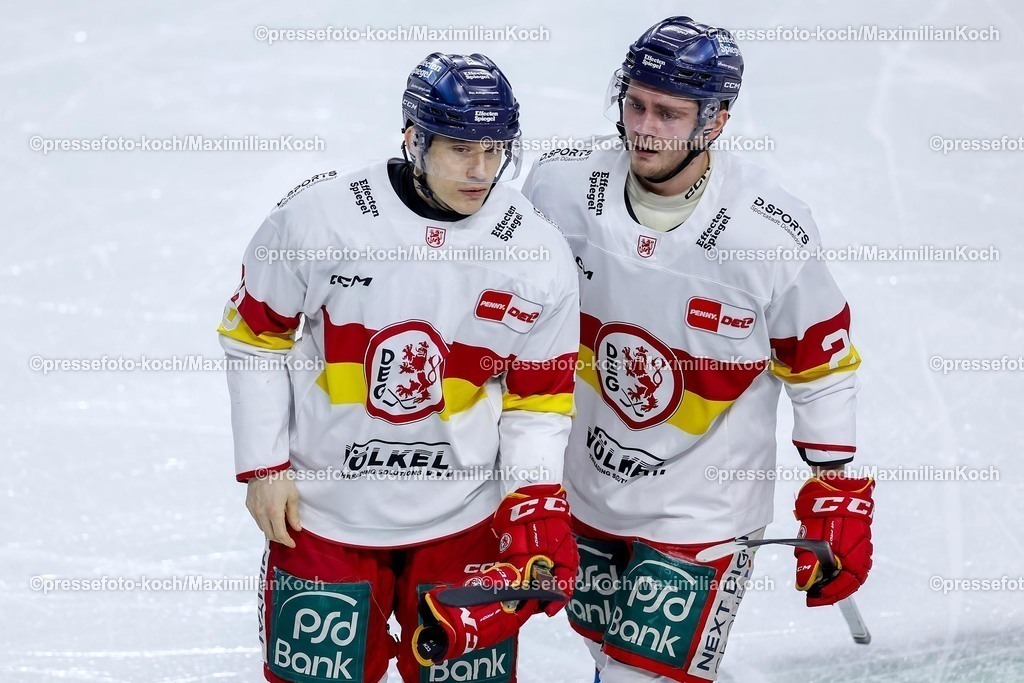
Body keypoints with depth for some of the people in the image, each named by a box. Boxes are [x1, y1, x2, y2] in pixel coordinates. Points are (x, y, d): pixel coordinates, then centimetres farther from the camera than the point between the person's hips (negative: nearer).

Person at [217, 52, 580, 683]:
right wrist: (263, 466, -2)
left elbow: (539, 400, 1)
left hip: (465, 523, 1)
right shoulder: (317, 217, -13)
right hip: (322, 515, -1)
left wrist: (537, 509, -10)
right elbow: (255, 335, -1)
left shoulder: (540, 255, -7)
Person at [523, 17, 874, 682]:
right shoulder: (563, 184, -15)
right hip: (583, 487, 4)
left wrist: (838, 499, -6)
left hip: (701, 514, -4)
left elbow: (823, 366, -8)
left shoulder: (772, 233, -23)